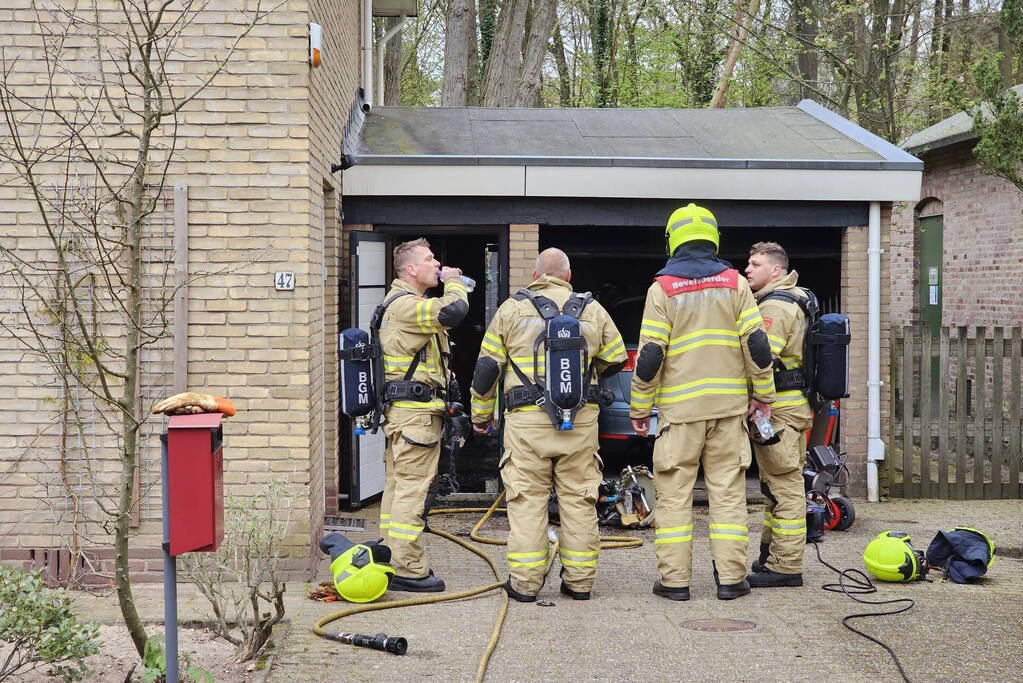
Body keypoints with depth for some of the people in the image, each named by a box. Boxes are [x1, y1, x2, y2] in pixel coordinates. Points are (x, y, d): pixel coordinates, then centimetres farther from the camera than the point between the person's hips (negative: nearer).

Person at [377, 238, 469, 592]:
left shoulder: (403, 304, 21)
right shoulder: (405, 304, -16)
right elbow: (453, 311, -28)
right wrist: (453, 283, -9)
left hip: (401, 411, 11)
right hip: (415, 409, -11)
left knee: (397, 486, 14)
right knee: (411, 489, -9)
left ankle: (393, 560, 21)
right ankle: (408, 570, -7)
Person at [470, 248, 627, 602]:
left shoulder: (512, 309, 6)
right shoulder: (592, 309, 11)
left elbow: (487, 366, 7)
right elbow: (616, 359, 19)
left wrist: (481, 414, 18)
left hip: (527, 418, -1)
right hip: (580, 420, 2)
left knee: (526, 497, 2)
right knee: (579, 499, 7)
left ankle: (525, 582, 2)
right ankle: (579, 580, 11)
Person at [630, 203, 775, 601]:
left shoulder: (662, 289, -2)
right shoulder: (735, 283, 5)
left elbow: (649, 356, -5)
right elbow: (757, 344, 1)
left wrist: (639, 408, 3)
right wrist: (763, 394, 11)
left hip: (679, 406, -2)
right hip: (729, 404, 2)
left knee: (674, 493, 4)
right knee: (728, 491, 6)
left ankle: (674, 578, 4)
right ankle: (731, 577, 5)